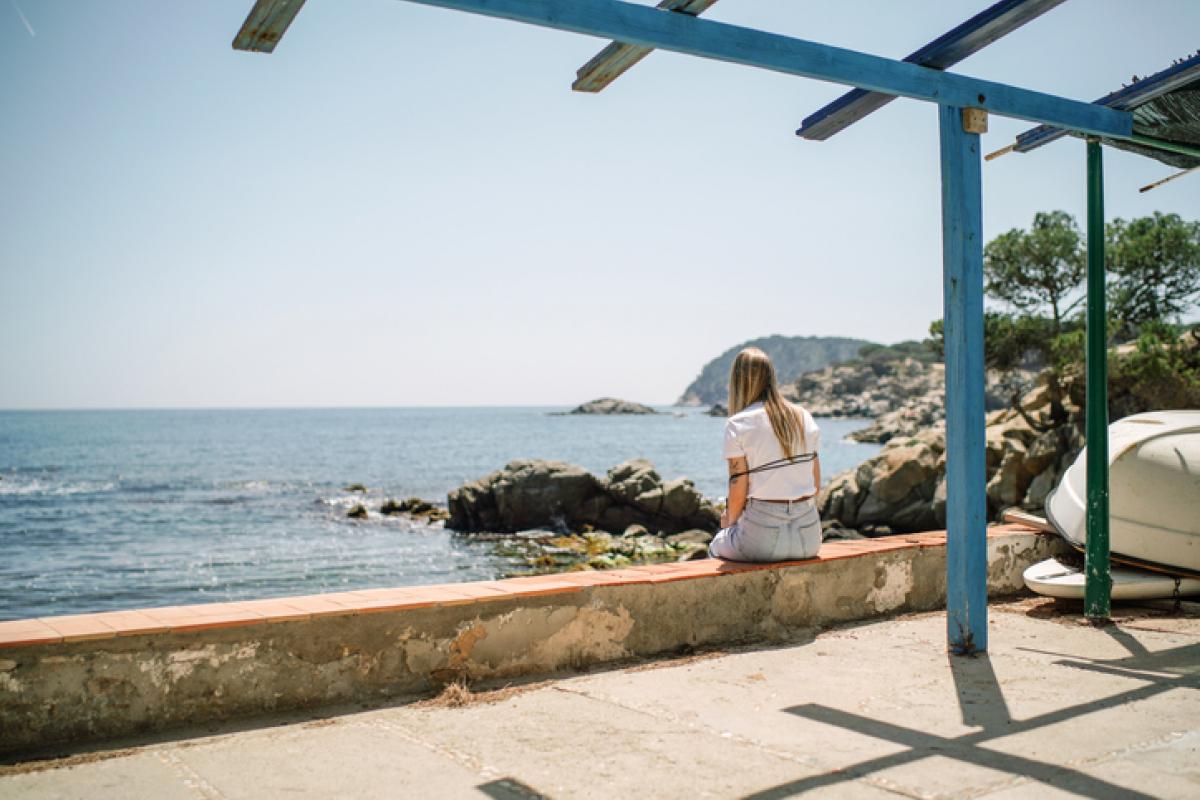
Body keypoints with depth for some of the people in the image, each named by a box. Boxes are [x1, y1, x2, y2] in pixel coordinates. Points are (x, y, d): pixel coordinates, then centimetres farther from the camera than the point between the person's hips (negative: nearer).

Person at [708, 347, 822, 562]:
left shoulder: (738, 424, -8)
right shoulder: (805, 418, 7)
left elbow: (738, 492, -10)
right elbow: (816, 485, 8)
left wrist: (730, 519, 10)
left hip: (763, 539, -5)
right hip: (809, 537, 5)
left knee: (717, 545, 28)